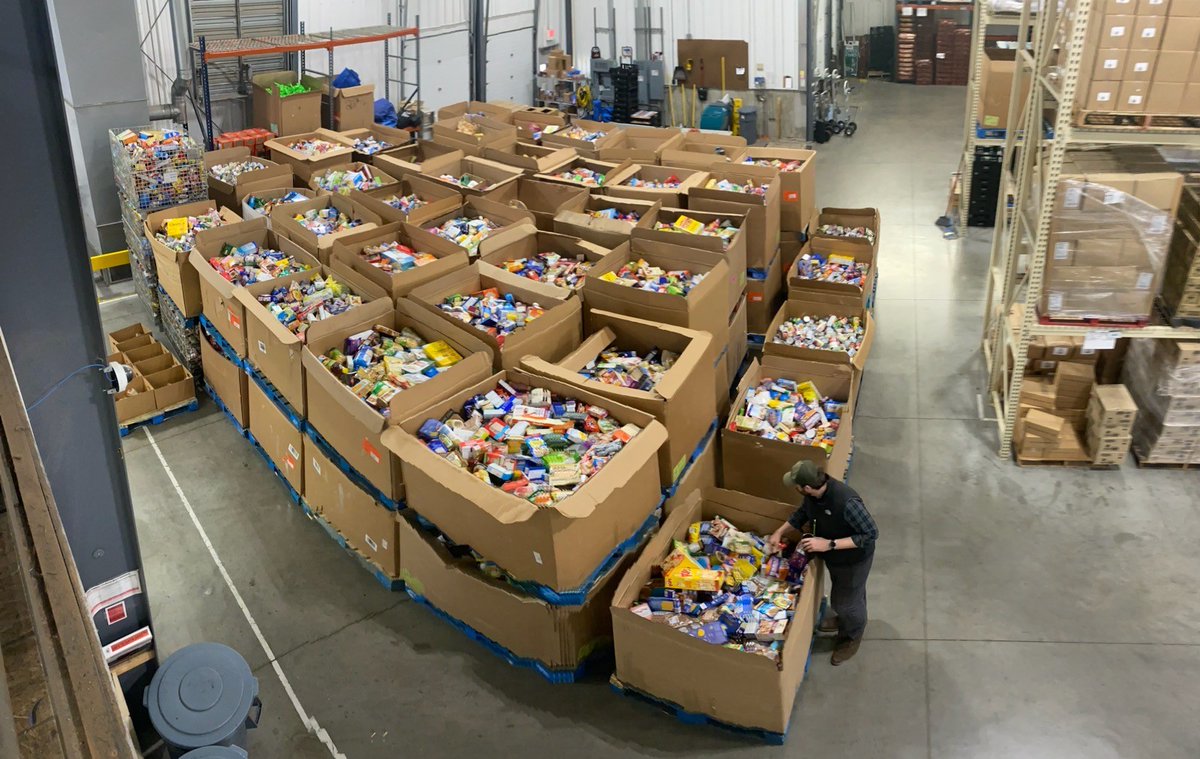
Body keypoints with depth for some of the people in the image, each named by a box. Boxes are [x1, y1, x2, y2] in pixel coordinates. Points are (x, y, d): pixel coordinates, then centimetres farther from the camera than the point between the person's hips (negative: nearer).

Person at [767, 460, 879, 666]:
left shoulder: (846, 502, -43)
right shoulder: (813, 494, -18)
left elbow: (871, 533, -34)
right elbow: (802, 513, 4)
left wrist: (829, 544, -37)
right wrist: (779, 532, -1)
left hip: (853, 559, -6)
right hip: (834, 557, 6)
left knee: (843, 599, 16)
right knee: (850, 591, 33)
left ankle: (852, 637, 45)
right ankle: (846, 619, 60)